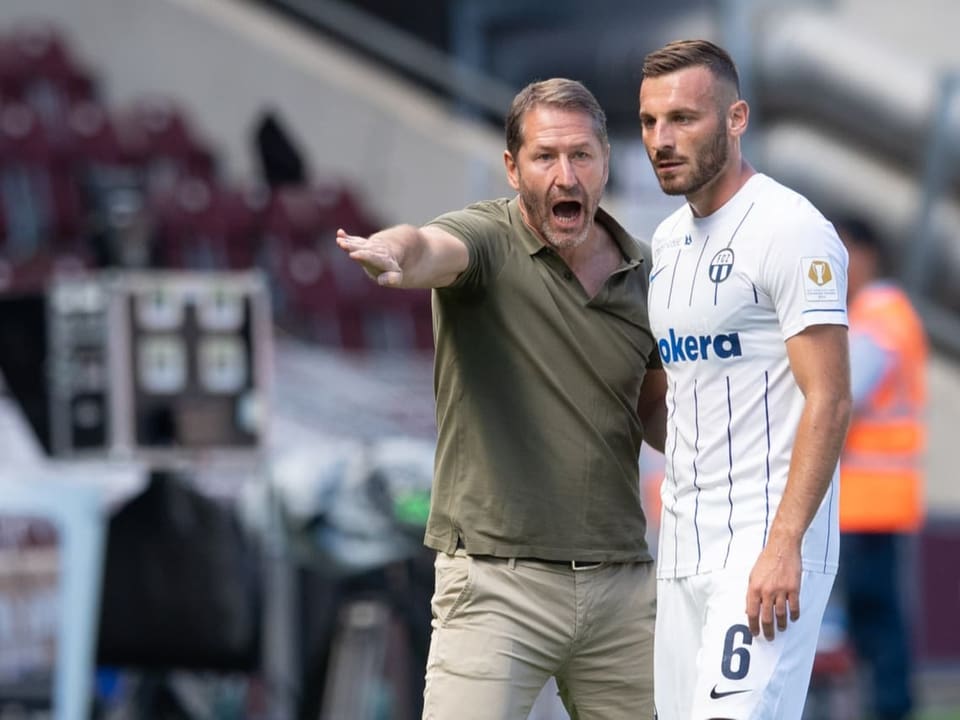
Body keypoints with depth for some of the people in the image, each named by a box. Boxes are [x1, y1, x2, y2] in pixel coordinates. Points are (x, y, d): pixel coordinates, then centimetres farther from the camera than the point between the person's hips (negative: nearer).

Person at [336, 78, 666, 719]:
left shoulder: (644, 273, 10)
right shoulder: (487, 240, -6)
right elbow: (432, 250, -31)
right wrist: (394, 252, -55)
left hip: (623, 584, 5)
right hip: (499, 578, -5)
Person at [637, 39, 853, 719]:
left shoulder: (791, 230, -10)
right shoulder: (669, 240, 16)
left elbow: (829, 402, -15)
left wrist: (784, 544, -23)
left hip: (767, 540, -8)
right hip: (683, 547, 8)